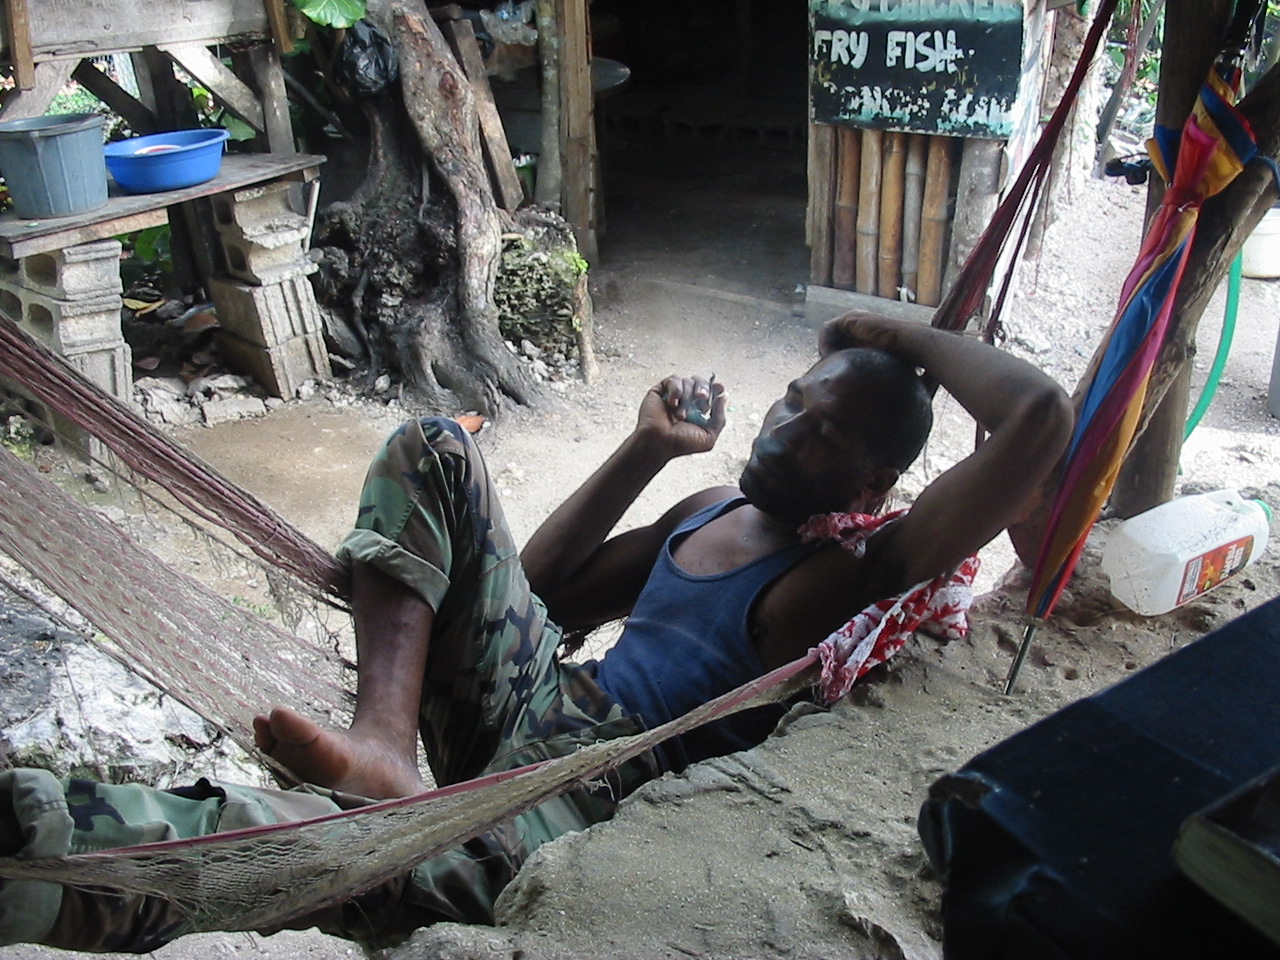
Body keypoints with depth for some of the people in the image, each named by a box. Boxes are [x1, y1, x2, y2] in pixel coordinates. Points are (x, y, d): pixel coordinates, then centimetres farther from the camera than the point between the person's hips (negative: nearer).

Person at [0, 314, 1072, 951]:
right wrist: (649, 449, 16)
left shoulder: (864, 575, -5)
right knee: (431, 450, -3)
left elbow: (1040, 418, -18)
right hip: (540, 705, 8)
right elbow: (548, 585, 23)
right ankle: (383, 741, -21)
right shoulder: (710, 510, 18)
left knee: (412, 870, -43)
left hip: (604, 781, -7)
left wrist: (908, 336, -2)